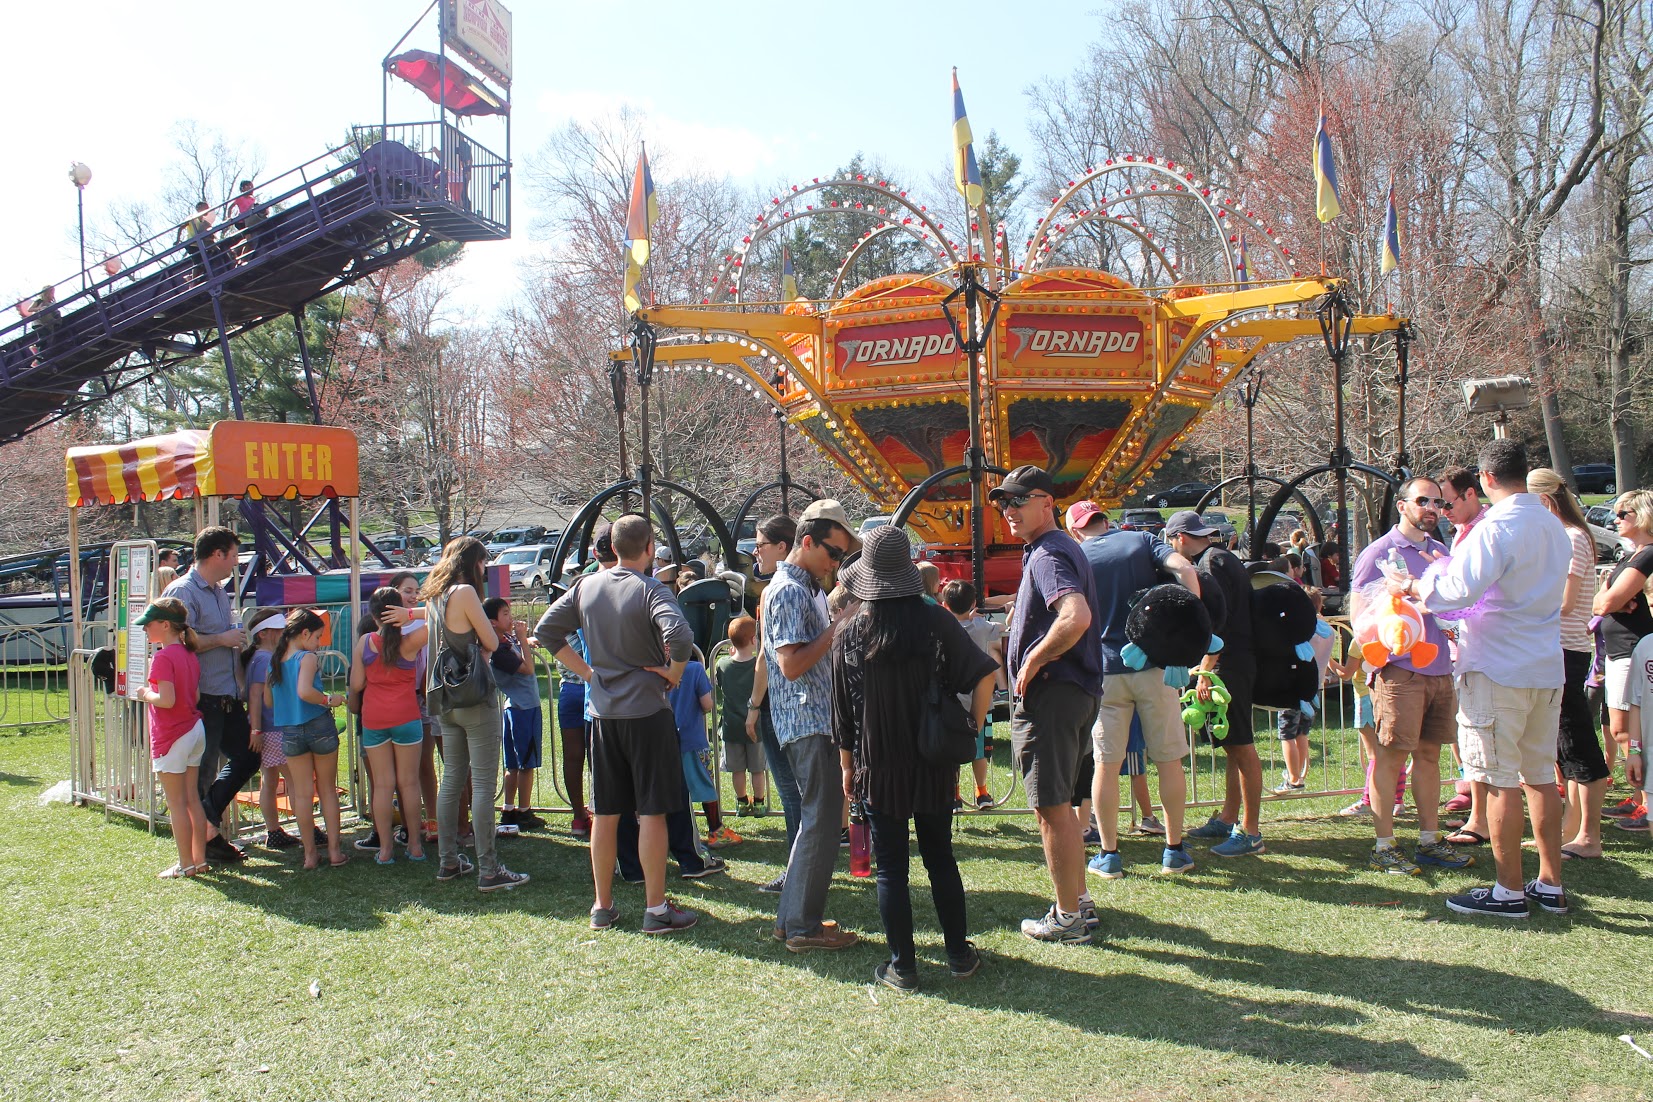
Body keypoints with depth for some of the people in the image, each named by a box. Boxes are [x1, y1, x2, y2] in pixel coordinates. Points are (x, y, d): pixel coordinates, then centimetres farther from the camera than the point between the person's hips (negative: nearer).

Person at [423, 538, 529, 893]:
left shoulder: (434, 596, 11)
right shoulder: (464, 592, -14)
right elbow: (491, 643, -9)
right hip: (474, 696, -9)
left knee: (452, 779, 14)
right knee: (483, 783, -6)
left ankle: (448, 862, 20)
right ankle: (488, 870, -5)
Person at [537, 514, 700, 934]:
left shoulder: (586, 587, 4)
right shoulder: (651, 590, -13)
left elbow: (546, 631, 7)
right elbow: (679, 635, -29)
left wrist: (586, 670, 8)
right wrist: (673, 671, -11)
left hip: (602, 713, 5)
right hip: (647, 712, -5)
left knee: (604, 814, 12)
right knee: (651, 813, 1)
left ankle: (602, 907, 20)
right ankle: (656, 909, 6)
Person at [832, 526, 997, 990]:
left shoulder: (849, 635, -5)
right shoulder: (935, 621, -6)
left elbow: (842, 713, 0)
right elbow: (983, 674, -13)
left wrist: (847, 767, 10)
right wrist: (971, 730, -3)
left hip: (878, 768, -1)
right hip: (933, 764, 1)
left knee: (891, 868, 7)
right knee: (941, 858, 15)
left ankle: (902, 967, 12)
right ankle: (959, 955, 21)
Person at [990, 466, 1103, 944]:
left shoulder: (1048, 555, -16)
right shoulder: (1060, 549, 16)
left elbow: (1076, 618, -34)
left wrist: (1033, 661, -22)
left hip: (1049, 692, -11)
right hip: (1075, 691, 11)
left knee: (1052, 806, -2)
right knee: (1058, 803, 19)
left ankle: (1067, 919, 7)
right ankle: (1077, 901, 29)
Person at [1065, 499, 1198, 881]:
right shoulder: (1142, 541, 6)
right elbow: (1185, 570, -10)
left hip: (1106, 670, 0)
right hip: (1154, 663, 0)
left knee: (1106, 764, 6)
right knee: (1169, 760, 10)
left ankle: (1109, 855, 9)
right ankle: (1174, 850, 15)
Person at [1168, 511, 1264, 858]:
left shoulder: (1212, 562, -12)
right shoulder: (1218, 559, 19)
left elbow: (1217, 623, -20)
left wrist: (1205, 671, -21)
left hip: (1229, 665, -11)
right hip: (1230, 664, 11)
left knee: (1242, 747, -8)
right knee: (1232, 748, 14)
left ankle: (1250, 833, -5)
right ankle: (1228, 820, 22)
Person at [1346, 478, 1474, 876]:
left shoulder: (1440, 552, 17)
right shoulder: (1380, 551, -4)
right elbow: (1358, 612, -9)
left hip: (1439, 667, 7)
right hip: (1399, 668, -7)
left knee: (1429, 753, 12)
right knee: (1391, 755, -4)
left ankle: (1429, 840, 20)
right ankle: (1383, 847, 1)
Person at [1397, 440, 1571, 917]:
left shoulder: (1496, 527, -16)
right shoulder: (1554, 526, 12)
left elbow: (1459, 588, -25)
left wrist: (1411, 588, -8)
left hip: (1498, 668, -8)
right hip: (1547, 667, 8)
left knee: (1499, 779, -2)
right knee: (1540, 775, 14)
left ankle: (1509, 891, 3)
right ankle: (1550, 886, 20)